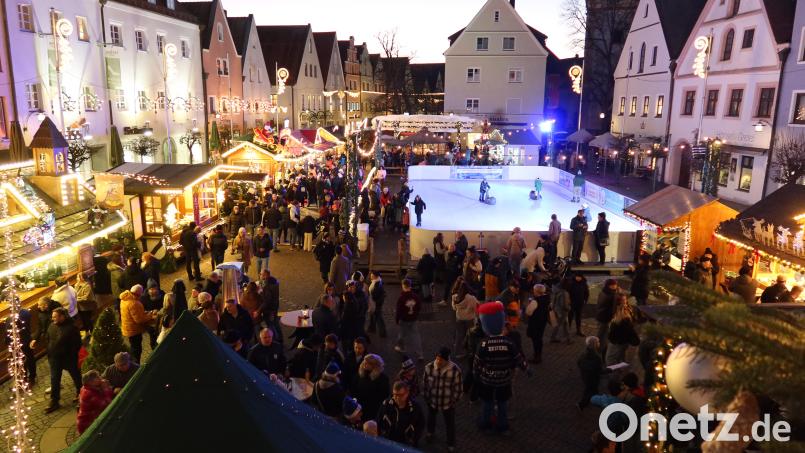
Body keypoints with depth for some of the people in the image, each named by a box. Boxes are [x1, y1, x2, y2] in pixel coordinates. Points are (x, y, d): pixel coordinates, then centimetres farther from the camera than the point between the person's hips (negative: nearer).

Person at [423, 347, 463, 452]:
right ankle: (430, 432, 63)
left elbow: (458, 388, -13)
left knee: (450, 424, 18)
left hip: (448, 403, -2)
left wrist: (453, 401, -7)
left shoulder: (455, 370, -28)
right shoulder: (429, 367, -24)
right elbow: (425, 383, -7)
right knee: (431, 418, 31)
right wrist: (426, 398, 0)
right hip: (432, 401, 2)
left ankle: (451, 444, 43)